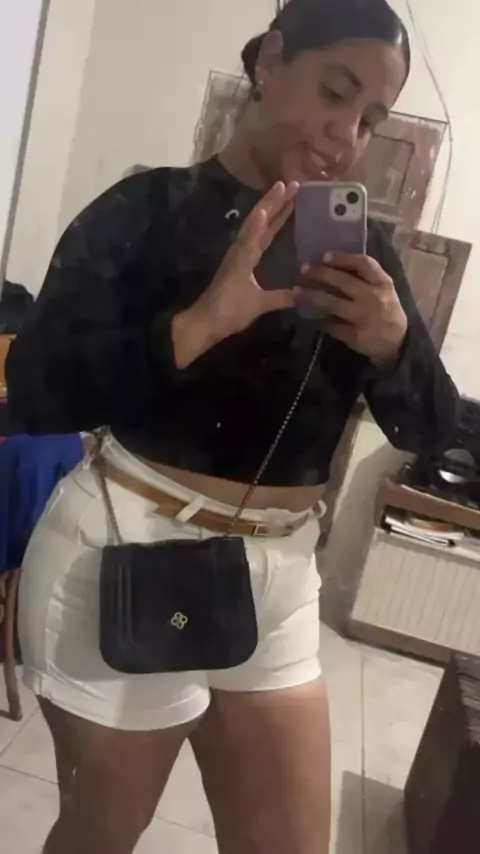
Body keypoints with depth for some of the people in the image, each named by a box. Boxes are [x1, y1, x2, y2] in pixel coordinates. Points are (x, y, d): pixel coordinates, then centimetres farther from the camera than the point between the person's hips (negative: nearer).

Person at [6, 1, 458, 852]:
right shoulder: (151, 206, -6)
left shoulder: (360, 247, 7)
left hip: (279, 574, 5)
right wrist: (204, 321, -30)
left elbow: (431, 430, 3)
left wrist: (394, 343, -18)